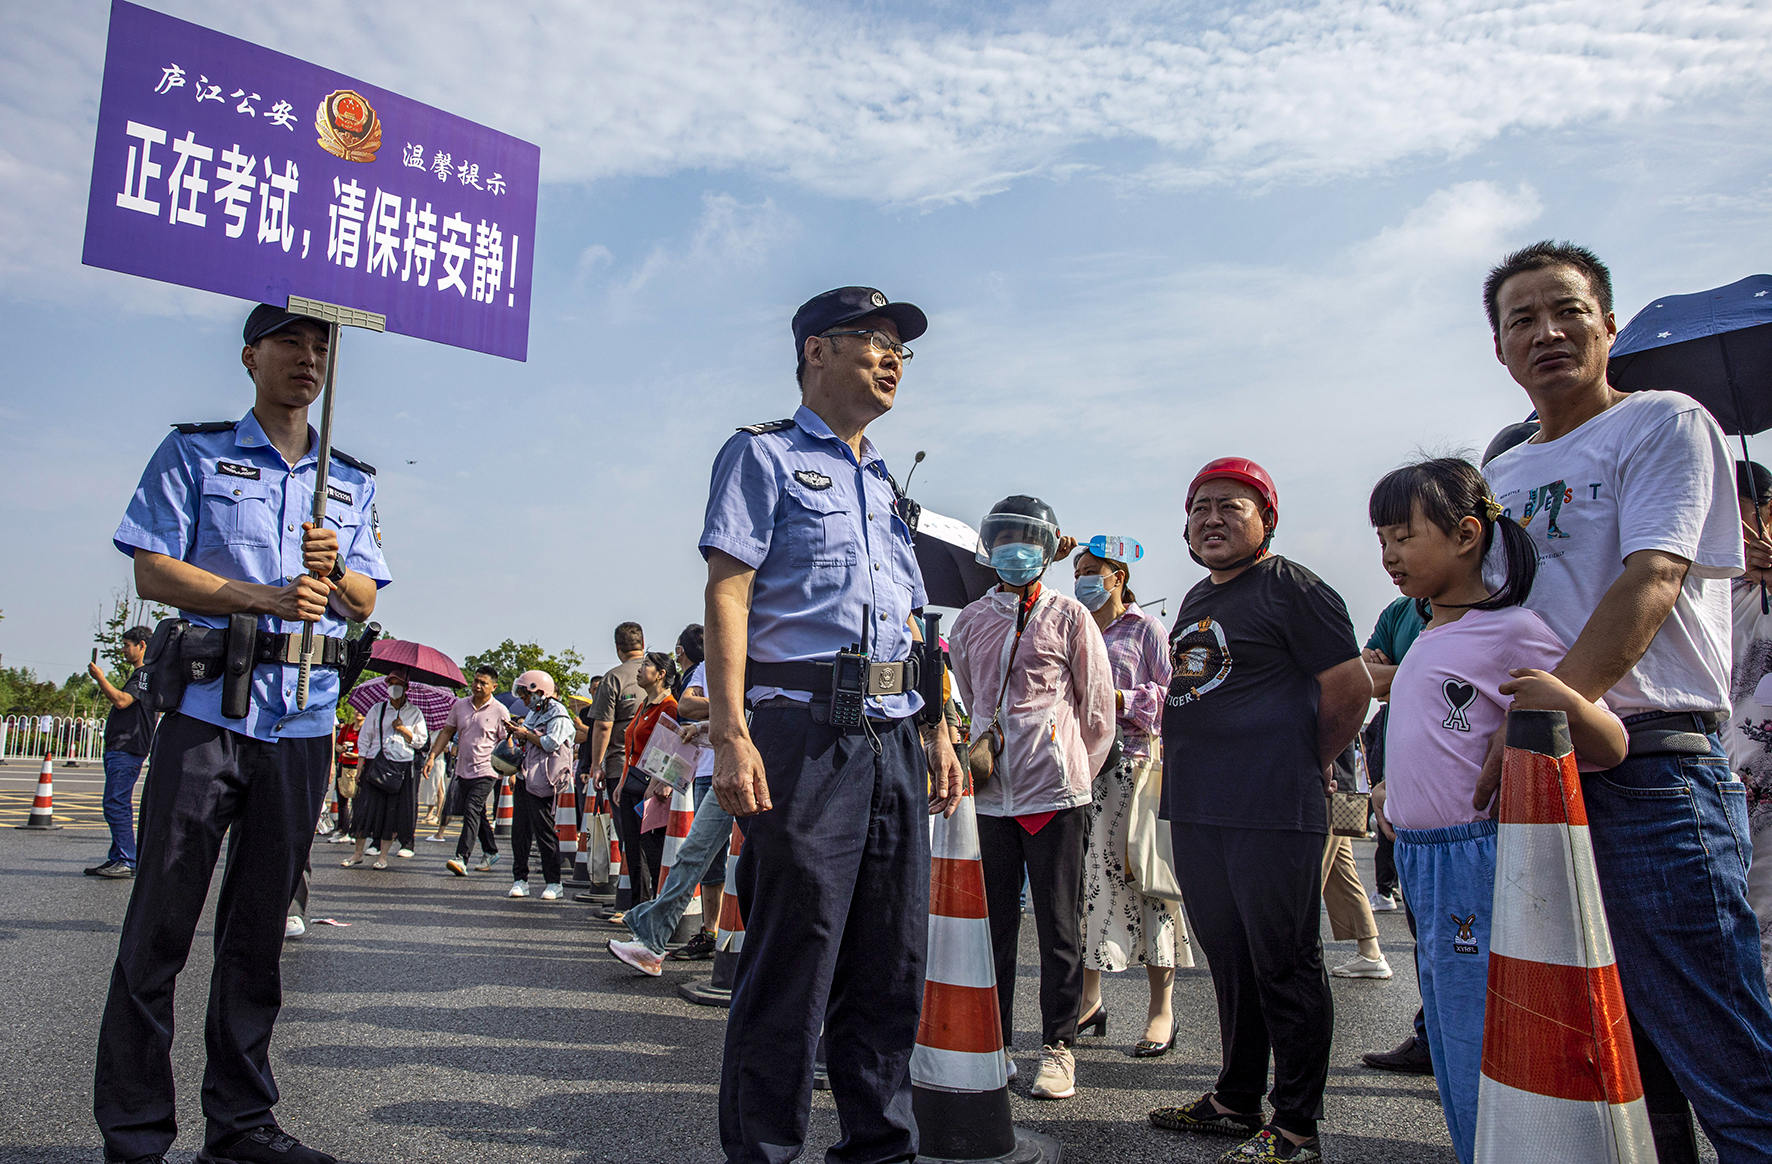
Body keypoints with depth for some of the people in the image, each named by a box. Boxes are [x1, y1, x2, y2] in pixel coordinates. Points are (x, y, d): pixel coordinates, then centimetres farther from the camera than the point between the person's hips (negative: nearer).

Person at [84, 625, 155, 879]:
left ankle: (127, 862, -12)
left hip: (127, 751, -11)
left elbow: (122, 700, -21)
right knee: (118, 806, 12)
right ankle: (117, 859, 16)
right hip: (119, 749, 11)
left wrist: (100, 678, -11)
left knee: (116, 805, -13)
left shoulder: (147, 674, -10)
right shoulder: (139, 674, 24)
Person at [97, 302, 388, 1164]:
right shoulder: (194, 453, 7)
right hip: (207, 709, -3)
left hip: (304, 722, 3)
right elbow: (153, 574, -3)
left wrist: (333, 571, -10)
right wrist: (267, 597, -15)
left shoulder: (352, 481, 16)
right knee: (160, 923, -2)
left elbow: (365, 603, 12)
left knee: (259, 929, 9)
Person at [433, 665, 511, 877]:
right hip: (464, 770, 6)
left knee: (472, 810, -17)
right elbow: (447, 732, 11)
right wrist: (432, 756, 3)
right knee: (477, 813, 15)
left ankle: (462, 858, -21)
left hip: (486, 771, -6)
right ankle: (491, 853, 30)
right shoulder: (460, 705, 5)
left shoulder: (499, 711, -6)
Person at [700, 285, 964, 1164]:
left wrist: (937, 731, 16)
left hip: (893, 739, 7)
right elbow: (728, 593, -7)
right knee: (792, 960, -3)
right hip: (805, 729, -7)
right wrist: (731, 736, -17)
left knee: (892, 962, 10)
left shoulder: (886, 485, 24)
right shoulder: (763, 455, 4)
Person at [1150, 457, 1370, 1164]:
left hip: (1271, 815, -8)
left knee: (1285, 968, 0)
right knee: (1230, 963, 17)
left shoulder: (1291, 587, -7)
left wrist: (1310, 765, -1)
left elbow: (1351, 687, -11)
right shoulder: (1196, 600, 18)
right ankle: (1237, 1101, 29)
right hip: (1194, 812, 9)